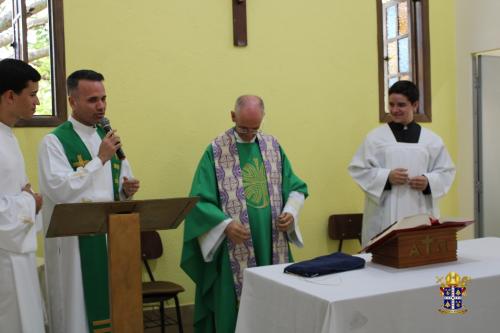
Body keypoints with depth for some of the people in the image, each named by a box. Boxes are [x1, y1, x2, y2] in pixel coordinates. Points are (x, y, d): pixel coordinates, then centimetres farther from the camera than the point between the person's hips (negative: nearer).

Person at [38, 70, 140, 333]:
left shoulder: (108, 138, 11)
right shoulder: (54, 141, -9)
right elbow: (60, 191, -22)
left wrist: (127, 189, -6)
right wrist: (100, 159, -22)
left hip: (111, 236, 6)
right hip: (76, 241, -6)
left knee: (113, 307, 13)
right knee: (79, 308, 3)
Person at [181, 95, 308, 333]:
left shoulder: (273, 146, 8)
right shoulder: (216, 151, -5)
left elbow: (296, 187, 12)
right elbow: (200, 200, -8)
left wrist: (290, 211, -7)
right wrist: (225, 224, -22)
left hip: (272, 244, 4)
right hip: (234, 247, -4)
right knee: (233, 307, 1)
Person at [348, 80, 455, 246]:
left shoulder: (431, 139, 9)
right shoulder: (375, 137, 2)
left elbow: (446, 171, 11)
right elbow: (358, 169, 0)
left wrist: (429, 182, -9)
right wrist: (386, 177, -13)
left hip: (420, 213, 2)